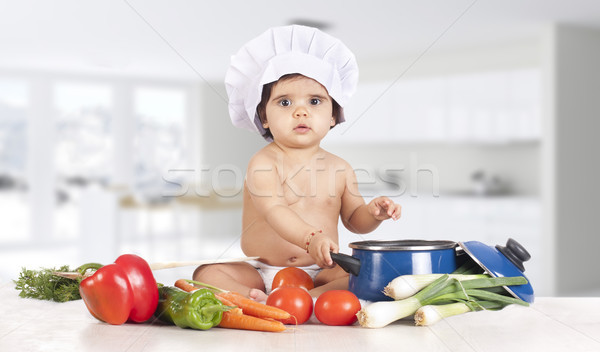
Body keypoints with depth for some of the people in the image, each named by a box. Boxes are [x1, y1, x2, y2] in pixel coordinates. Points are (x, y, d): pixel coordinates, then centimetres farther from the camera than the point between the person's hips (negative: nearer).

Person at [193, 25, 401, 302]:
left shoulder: (339, 169, 5)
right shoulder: (263, 164, -10)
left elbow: (354, 219, 15)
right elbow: (274, 211, -26)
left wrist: (373, 212, -8)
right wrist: (311, 238, -42)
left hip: (318, 273, 3)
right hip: (261, 272, -2)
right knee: (207, 274, -22)